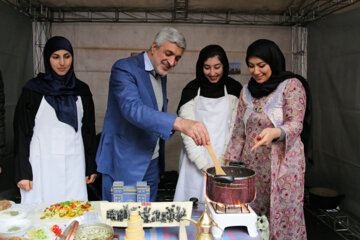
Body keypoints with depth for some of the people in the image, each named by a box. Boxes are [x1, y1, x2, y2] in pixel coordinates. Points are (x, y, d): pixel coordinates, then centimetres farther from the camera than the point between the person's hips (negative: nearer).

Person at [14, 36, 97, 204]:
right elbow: (22, 131, 0)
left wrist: (91, 166, 9)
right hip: (41, 165, -2)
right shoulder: (33, 89, 1)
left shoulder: (81, 90, 10)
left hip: (74, 165, 2)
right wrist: (22, 172, -5)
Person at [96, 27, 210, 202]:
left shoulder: (161, 74, 10)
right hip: (124, 164, -7)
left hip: (152, 164, 7)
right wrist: (179, 123, -46)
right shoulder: (124, 68, -15)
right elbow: (132, 108, -33)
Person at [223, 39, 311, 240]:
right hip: (252, 164, 5)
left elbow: (296, 124, -16)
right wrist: (228, 163, 8)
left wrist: (275, 133, -36)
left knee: (282, 220, 1)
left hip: (282, 165, -5)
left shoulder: (291, 85, -6)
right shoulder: (247, 91, 10)